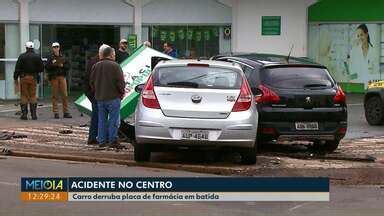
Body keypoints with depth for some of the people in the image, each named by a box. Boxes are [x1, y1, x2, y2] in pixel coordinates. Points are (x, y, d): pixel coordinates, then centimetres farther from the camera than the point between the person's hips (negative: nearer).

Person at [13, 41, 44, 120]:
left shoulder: (22, 56, -4)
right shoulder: (37, 57, 1)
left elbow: (17, 68, -6)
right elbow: (41, 68, 3)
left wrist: (15, 78, 1)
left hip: (24, 78, -2)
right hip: (33, 78, 2)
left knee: (24, 96, 3)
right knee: (33, 96, 7)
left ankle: (24, 114, -1)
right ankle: (33, 114, 3)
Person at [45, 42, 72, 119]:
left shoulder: (62, 57, 13)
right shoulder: (50, 58, 5)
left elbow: (68, 66, 10)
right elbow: (47, 67, -2)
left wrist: (62, 65, -8)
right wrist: (52, 64, -18)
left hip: (62, 76, 2)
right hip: (53, 77, -2)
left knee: (65, 95, -2)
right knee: (55, 95, -2)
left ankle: (66, 112, 2)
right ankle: (55, 113, 2)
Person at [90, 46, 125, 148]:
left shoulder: (96, 66, 8)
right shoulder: (115, 66, -11)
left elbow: (92, 81, 12)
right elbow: (120, 82, -12)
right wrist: (122, 92, 3)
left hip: (99, 98, 6)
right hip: (113, 97, -6)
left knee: (102, 120, 11)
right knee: (113, 120, -2)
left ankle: (101, 141, 11)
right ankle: (113, 141, -4)